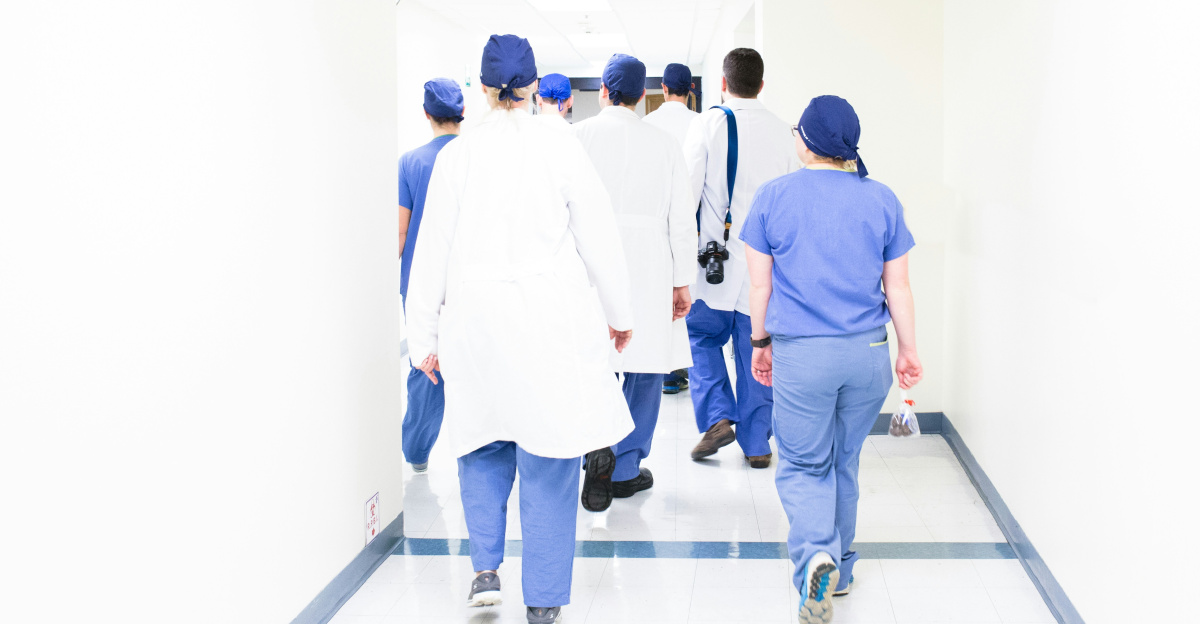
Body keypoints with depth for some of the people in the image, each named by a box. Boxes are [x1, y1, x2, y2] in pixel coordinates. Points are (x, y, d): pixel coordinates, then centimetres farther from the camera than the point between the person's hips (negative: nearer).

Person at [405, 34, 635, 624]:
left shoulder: (456, 155, -1)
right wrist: (618, 312, 11)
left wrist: (425, 336, 10)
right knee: (548, 457, 6)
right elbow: (599, 238, -1)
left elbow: (432, 252, 2)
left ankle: (486, 568, 7)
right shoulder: (561, 148, -5)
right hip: (553, 318, -1)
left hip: (476, 318, 2)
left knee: (483, 445, 19)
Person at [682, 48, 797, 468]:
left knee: (703, 338, 16)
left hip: (715, 257, -2)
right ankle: (757, 443, 13)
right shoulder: (782, 131, 3)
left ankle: (717, 416, 0)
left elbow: (687, 190, -8)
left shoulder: (707, 124, -6)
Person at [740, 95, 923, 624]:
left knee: (803, 466, 7)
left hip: (800, 354, -2)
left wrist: (760, 343, 13)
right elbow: (898, 288, 5)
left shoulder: (774, 196, -3)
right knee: (845, 461, 18)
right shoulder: (882, 200, 1)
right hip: (868, 352, 3)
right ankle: (840, 568, 30)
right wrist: (909, 351, 15)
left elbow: (760, 283, 1)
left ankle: (816, 556, -18)